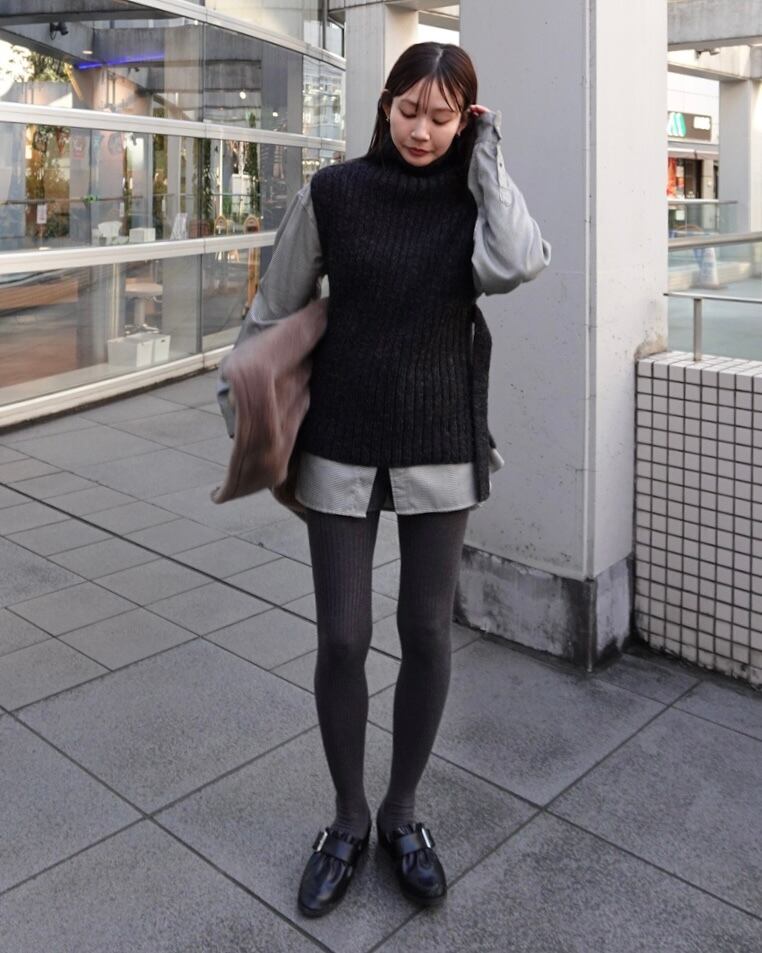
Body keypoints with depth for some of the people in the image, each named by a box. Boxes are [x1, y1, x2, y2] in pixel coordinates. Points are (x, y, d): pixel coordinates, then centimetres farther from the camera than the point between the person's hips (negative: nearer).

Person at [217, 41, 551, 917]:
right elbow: (275, 308, 7)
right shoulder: (333, 192, -2)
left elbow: (513, 265, -21)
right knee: (341, 639, 2)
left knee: (426, 632, 8)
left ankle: (401, 814, 29)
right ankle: (347, 820, 25)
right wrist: (240, 394, 12)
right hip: (341, 445, -1)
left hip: (439, 446, 1)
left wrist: (488, 159, -11)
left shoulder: (473, 198, 1)